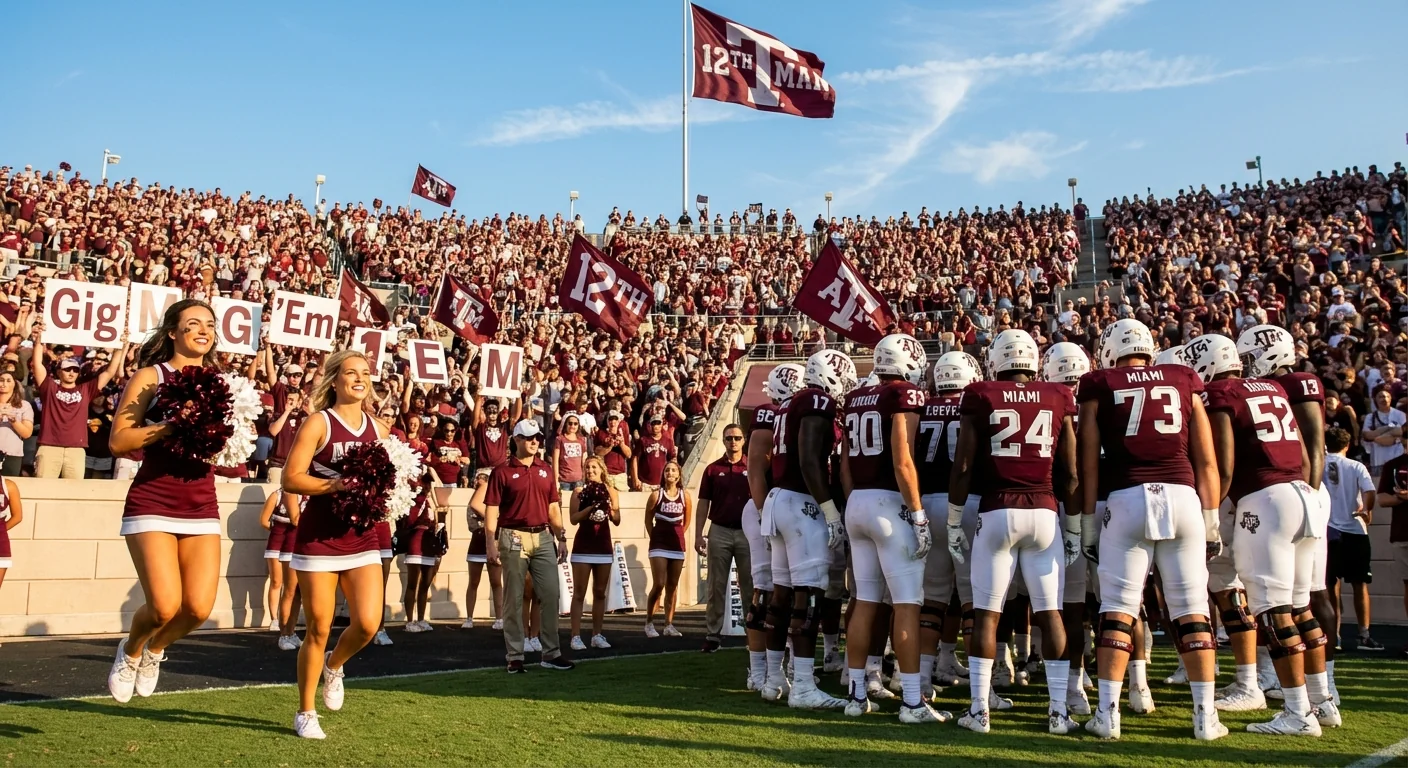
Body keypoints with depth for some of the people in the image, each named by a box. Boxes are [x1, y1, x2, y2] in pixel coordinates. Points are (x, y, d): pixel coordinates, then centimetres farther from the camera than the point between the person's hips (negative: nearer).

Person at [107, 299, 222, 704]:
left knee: (198, 608, -7)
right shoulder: (150, 377, -1)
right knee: (164, 606, -13)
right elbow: (118, 441, -9)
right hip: (153, 504, -4)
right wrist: (173, 426, -21)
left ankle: (155, 650, 27)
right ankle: (130, 651, 22)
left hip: (202, 507, 4)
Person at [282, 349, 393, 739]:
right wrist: (337, 485, -24)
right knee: (319, 629, 2)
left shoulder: (378, 427, 9)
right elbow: (291, 478, -13)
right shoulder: (319, 422, -5)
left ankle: (334, 665, 28)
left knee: (368, 624, -7)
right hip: (319, 536, -4)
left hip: (362, 535, 4)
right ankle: (306, 713, 20)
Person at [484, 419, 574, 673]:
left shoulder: (546, 470, 12)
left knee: (551, 595, 4)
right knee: (514, 599, 2)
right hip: (514, 538, -4)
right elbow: (491, 510, -6)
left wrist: (561, 538, 10)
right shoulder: (502, 472, -2)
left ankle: (551, 653, 12)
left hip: (543, 538, 4)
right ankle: (515, 656, 9)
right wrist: (491, 544, -13)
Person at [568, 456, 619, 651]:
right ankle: (576, 636, -5)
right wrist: (591, 507, -21)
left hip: (604, 546, 3)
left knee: (600, 592, 7)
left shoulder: (610, 491, 7)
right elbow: (573, 518, -11)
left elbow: (617, 520, 3)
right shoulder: (579, 492, 0)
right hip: (583, 546, -3)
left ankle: (597, 635, 13)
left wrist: (607, 506, -14)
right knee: (579, 593, -4)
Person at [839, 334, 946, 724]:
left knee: (865, 602, 12)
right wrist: (919, 516, -13)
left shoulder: (854, 399, 14)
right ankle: (912, 701, -2)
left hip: (858, 503, 7)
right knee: (907, 604, -3)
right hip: (890, 504, -7)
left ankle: (857, 695, 16)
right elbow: (902, 462, -16)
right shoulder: (905, 394, -8)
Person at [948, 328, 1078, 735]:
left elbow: (962, 467, -1)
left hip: (997, 513, -1)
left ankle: (979, 709, 7)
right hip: (1044, 514, 2)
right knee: (1050, 613, 8)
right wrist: (1074, 528, 15)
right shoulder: (1058, 399, 6)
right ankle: (1058, 711, 11)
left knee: (986, 614, 5)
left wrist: (954, 523, 8)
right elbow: (1069, 474, 6)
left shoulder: (981, 397, 1)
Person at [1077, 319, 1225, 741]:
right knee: (1192, 610, 8)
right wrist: (1211, 521, 16)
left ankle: (1107, 713, 3)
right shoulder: (1183, 381, 15)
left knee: (1117, 609, 4)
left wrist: (1088, 523, 11)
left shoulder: (1100, 387, 9)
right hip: (1182, 497, 2)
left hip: (1128, 499, -2)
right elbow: (1206, 460, 12)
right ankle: (1206, 715, 10)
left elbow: (1089, 463, 7)